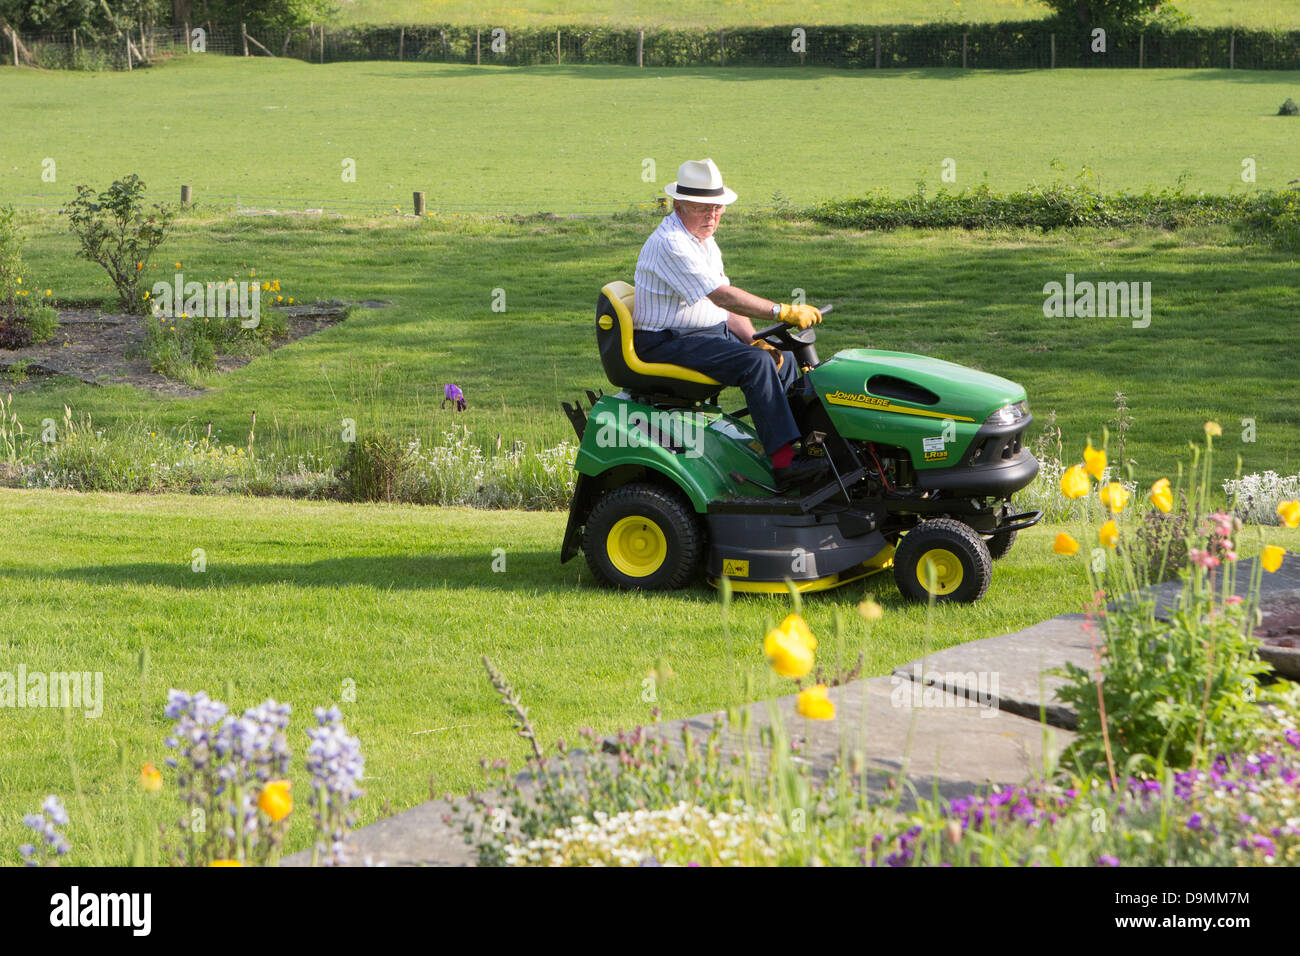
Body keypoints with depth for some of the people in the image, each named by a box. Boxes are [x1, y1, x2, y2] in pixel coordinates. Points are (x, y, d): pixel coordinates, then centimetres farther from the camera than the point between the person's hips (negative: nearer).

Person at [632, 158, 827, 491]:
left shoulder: (706, 244, 15)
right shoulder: (671, 244, -19)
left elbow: (728, 307, 17)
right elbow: (722, 297, -27)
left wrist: (754, 341, 0)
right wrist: (782, 311, -29)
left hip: (712, 335, 10)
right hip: (668, 343, -10)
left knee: (783, 361, 6)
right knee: (755, 363, -27)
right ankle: (784, 461, -33)